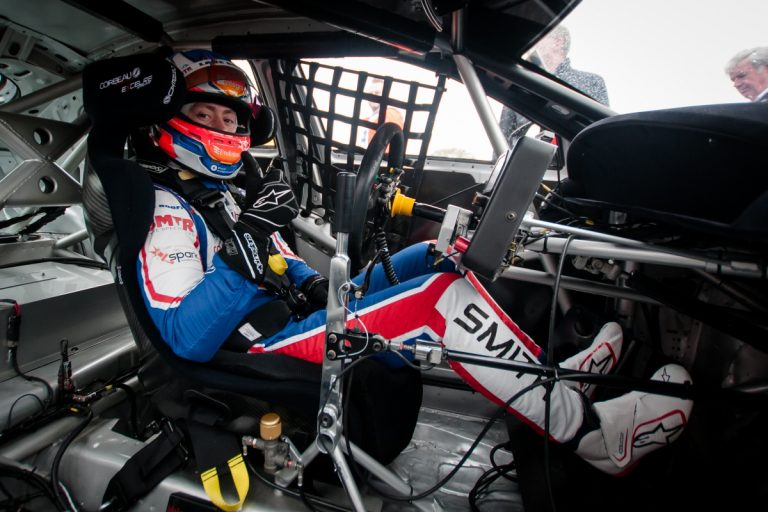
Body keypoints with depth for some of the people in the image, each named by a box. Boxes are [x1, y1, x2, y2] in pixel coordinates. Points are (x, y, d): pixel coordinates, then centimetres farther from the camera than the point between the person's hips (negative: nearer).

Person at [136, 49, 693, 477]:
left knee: (438, 258, 2)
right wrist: (244, 245, -30)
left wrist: (315, 283, 0)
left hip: (302, 313, 9)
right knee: (439, 293, -23)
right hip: (269, 347, -9)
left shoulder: (232, 187, 18)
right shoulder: (168, 209, -10)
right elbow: (185, 341, -22)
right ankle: (588, 428, -11)